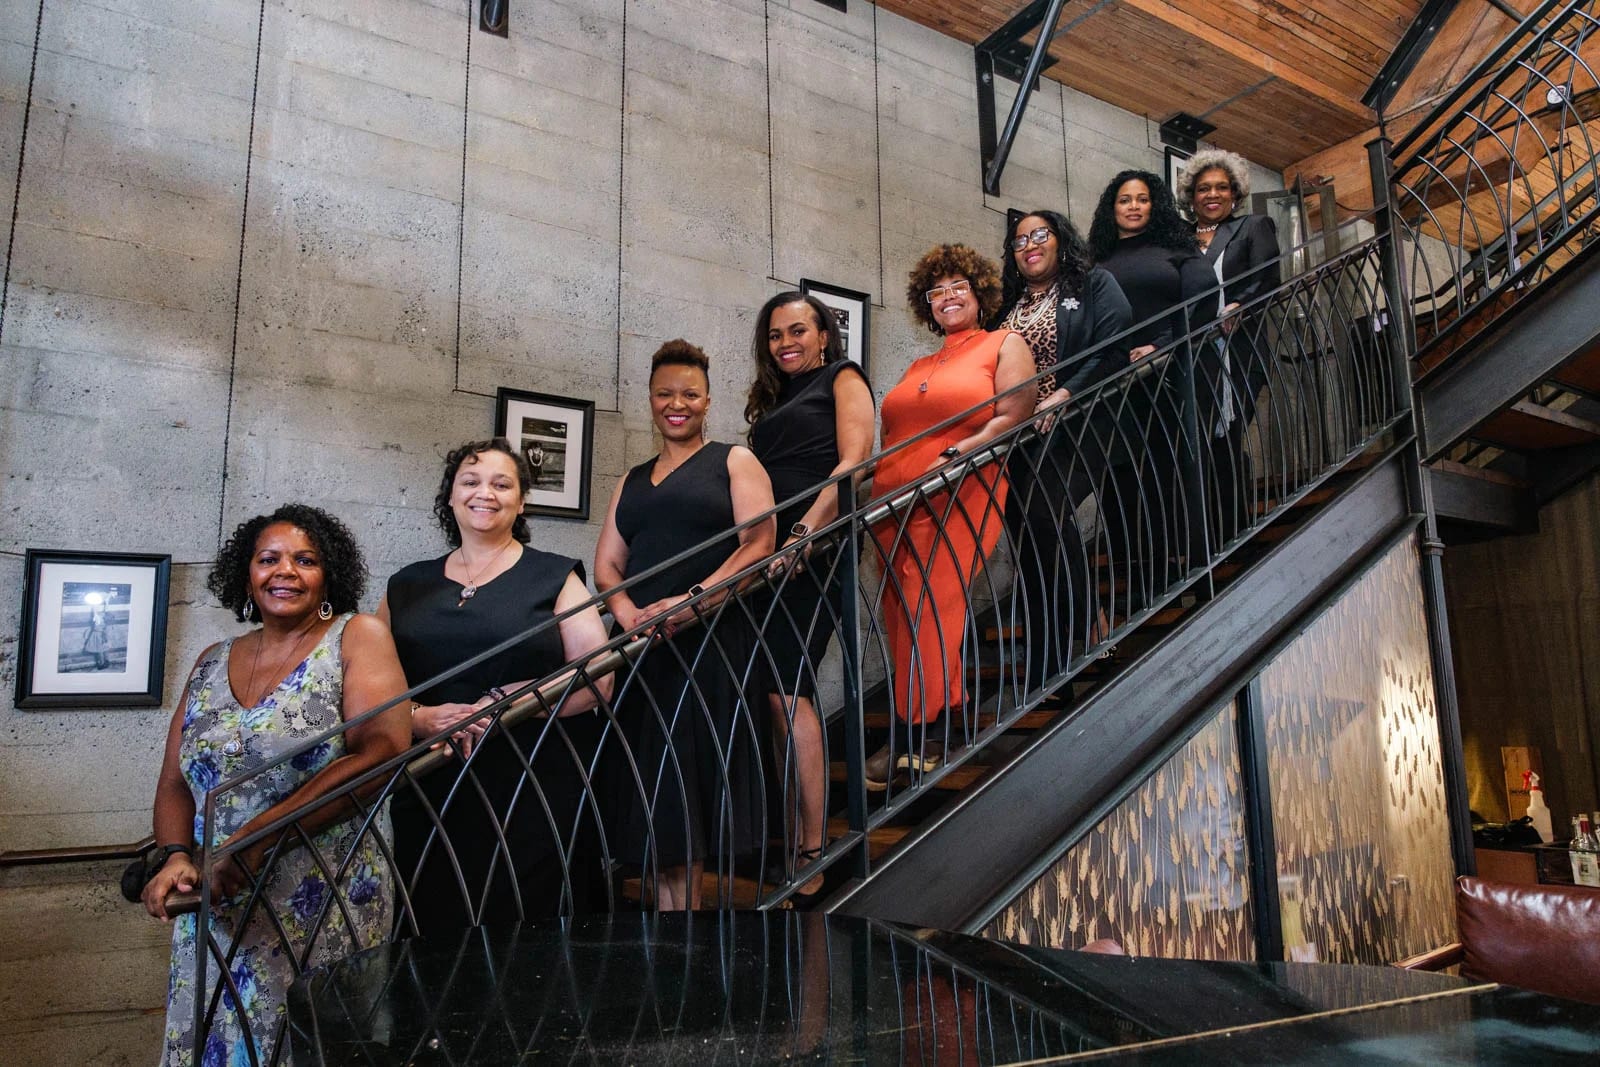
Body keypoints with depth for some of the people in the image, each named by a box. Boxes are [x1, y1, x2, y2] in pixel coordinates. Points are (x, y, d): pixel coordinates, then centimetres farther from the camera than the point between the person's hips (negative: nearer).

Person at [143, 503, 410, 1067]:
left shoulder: (357, 638, -5)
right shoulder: (213, 663, 11)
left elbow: (382, 751, -17)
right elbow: (176, 782, 11)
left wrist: (256, 839, -20)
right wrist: (177, 857, -10)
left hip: (323, 911, -4)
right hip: (217, 914, 5)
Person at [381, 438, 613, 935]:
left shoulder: (555, 578, 4)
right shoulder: (407, 586, 14)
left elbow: (596, 680, -5)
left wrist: (499, 701, -13)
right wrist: (424, 717, -8)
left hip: (534, 798, -2)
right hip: (428, 799, 3)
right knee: (432, 937, 4)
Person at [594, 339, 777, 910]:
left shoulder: (734, 461, 8)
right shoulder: (633, 480, 22)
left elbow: (758, 545, -6)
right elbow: (606, 563, 14)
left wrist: (691, 602, -18)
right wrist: (629, 614, -8)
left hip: (710, 641, -4)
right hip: (642, 647, 5)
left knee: (691, 774, -6)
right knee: (651, 783, 0)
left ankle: (683, 896, 3)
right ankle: (667, 897, 6)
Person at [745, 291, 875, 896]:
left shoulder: (842, 379, 8)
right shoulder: (771, 402, 28)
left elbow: (854, 461, -8)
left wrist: (805, 532, -20)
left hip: (817, 546, -7)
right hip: (771, 550, 7)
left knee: (786, 688, -15)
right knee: (780, 693, 1)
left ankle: (812, 854, -11)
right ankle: (785, 838, 7)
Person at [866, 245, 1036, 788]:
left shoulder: (1004, 345, 10)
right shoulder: (917, 368, 27)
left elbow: (1011, 418, -4)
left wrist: (953, 457, -17)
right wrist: (865, 480, 10)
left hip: (959, 499, -6)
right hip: (894, 506, 6)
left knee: (930, 608, -13)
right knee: (903, 616, 0)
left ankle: (915, 738, -7)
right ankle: (951, 717, 9)